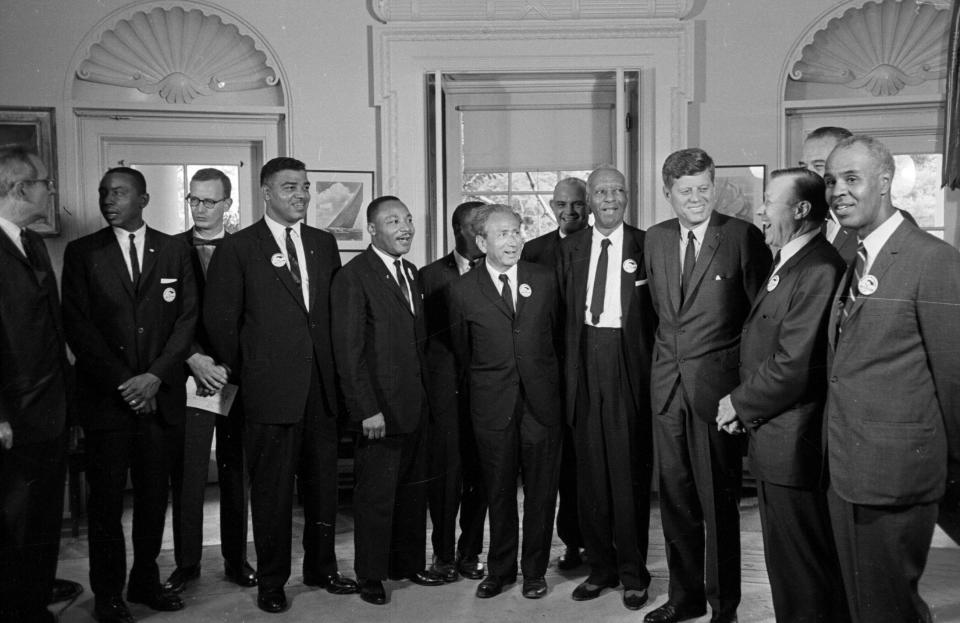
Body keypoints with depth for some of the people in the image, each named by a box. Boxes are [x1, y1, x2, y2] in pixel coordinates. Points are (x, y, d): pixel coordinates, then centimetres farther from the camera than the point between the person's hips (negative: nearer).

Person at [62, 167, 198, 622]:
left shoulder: (174, 251, 8)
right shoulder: (82, 252, 4)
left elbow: (187, 318, 3)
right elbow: (76, 324, -1)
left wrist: (155, 376, -8)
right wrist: (121, 381, -9)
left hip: (160, 393, 1)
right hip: (106, 394, -1)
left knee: (154, 493, 7)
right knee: (106, 496, 4)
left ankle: (146, 580, 21)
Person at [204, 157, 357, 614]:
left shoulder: (324, 244, 11)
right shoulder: (237, 248, -3)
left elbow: (336, 311, 12)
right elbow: (219, 319, -3)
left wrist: (335, 369, 7)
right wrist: (244, 372, -1)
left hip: (322, 388, 4)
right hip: (270, 389, -4)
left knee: (323, 485, 13)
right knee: (272, 490, 5)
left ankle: (321, 568, 30)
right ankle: (271, 582, 21)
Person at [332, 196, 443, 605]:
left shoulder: (411, 273, 14)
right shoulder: (353, 276, -10)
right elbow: (348, 351, -14)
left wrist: (423, 393, 7)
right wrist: (367, 409, -18)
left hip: (415, 405, 7)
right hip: (379, 409, -7)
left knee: (413, 488, 14)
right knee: (376, 494, 4)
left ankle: (409, 563, 29)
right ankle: (371, 575, 19)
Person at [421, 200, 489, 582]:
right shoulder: (432, 275, 5)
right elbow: (428, 332, 3)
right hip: (447, 386, -2)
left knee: (481, 472, 6)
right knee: (447, 471, 1)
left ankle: (470, 552, 21)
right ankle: (444, 554, 17)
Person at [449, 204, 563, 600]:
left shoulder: (545, 280, 4)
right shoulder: (463, 290, -1)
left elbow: (556, 335, 13)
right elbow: (462, 351, 10)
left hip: (541, 402, 1)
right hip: (492, 406, -1)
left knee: (541, 491, 7)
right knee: (499, 492, 9)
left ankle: (535, 570, 23)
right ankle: (500, 569, 25)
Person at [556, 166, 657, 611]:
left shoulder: (646, 245, 2)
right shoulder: (570, 248, 12)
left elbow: (659, 313, 1)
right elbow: (563, 311, 10)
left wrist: (653, 366, -6)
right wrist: (570, 364, 3)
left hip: (629, 362, -3)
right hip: (585, 361, 3)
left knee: (630, 470, 1)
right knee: (590, 469, 8)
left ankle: (633, 573, 15)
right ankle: (600, 567, 22)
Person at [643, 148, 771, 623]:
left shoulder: (743, 237, -7)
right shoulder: (656, 239, 10)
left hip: (717, 381, -5)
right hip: (668, 381, 5)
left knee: (718, 498, 3)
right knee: (675, 495, 13)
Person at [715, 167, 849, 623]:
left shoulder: (819, 270, -20)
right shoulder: (785, 265, 13)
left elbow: (795, 366, -25)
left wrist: (740, 403, -10)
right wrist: (744, 404, 2)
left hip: (795, 448, -10)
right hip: (771, 441, 10)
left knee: (804, 577, 5)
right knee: (784, 563, 22)